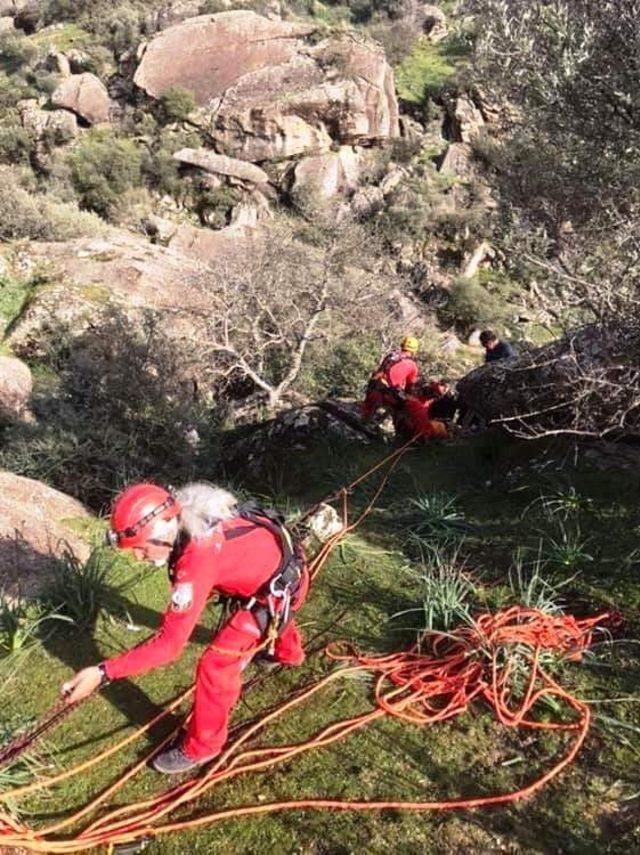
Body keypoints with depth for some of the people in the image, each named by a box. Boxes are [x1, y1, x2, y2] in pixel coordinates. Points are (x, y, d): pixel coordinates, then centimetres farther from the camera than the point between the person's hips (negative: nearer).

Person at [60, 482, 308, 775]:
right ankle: (289, 654, 73)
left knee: (216, 666, -6)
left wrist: (103, 672, -37)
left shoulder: (197, 558, -39)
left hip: (278, 587, -9)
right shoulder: (189, 518, -15)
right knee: (272, 616, 40)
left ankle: (202, 746, 17)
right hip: (276, 560, 9)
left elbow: (170, 643, -36)